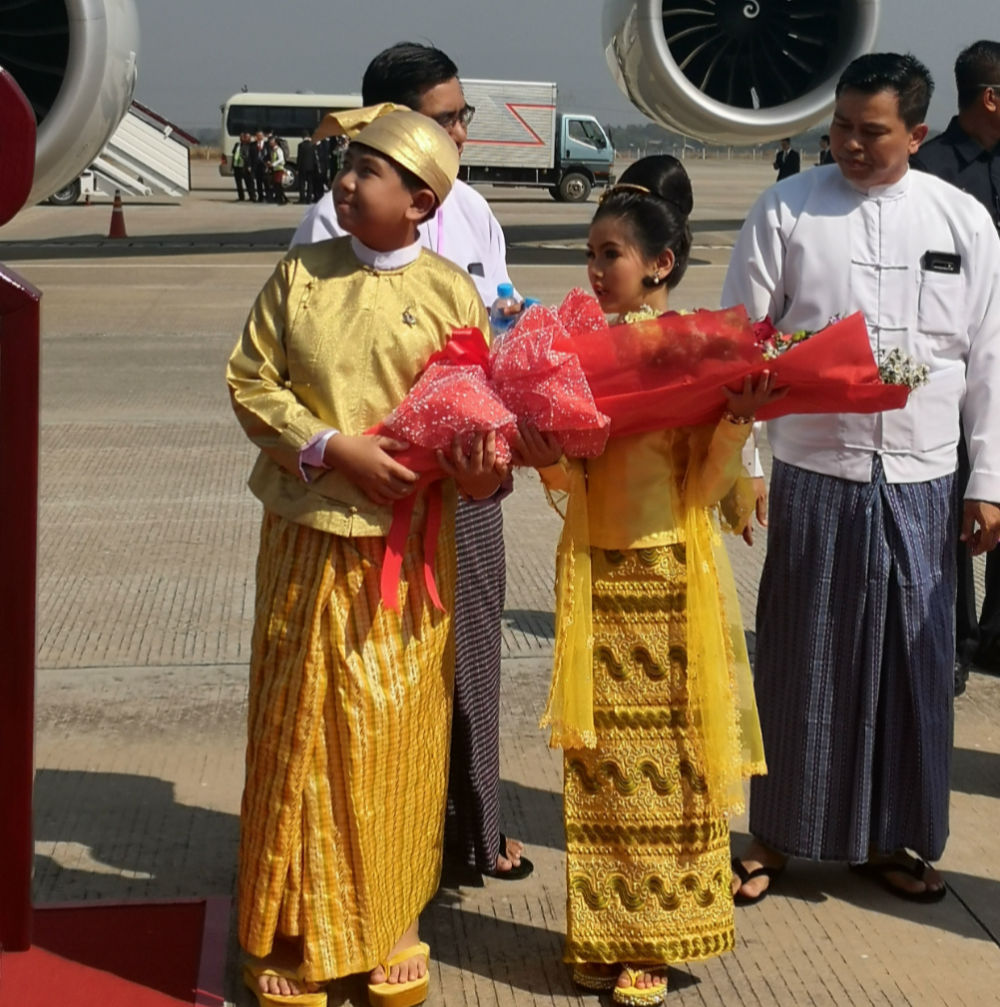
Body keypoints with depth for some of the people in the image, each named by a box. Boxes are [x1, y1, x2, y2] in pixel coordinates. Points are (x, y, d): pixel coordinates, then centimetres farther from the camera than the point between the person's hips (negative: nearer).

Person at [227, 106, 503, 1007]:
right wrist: (334, 448, -14)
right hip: (309, 541, 1)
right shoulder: (299, 275, 2)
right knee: (302, 733, 6)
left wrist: (483, 469, -20)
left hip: (409, 549, -1)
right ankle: (298, 930, 22)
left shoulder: (452, 291, 0)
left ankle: (388, 925, 26)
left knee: (396, 734, 7)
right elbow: (251, 383, 0)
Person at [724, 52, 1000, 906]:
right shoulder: (786, 212, -2)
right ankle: (777, 835, 22)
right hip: (814, 474, -2)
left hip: (922, 482, 2)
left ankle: (890, 837, 27)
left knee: (912, 662, 9)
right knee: (801, 659, 6)